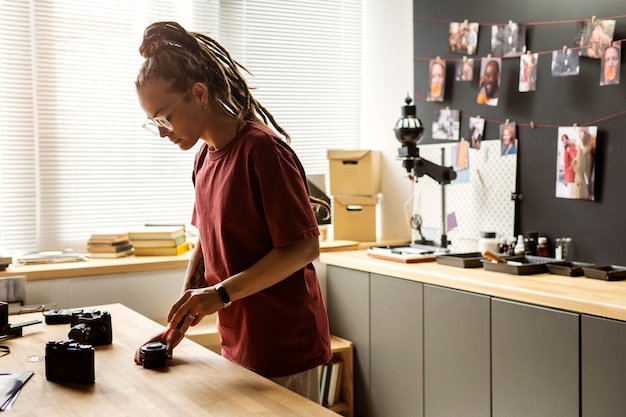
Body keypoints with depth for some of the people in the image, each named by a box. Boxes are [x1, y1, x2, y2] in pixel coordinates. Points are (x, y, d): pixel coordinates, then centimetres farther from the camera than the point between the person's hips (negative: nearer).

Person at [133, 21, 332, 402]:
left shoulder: (263, 150, -18)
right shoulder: (205, 156, 7)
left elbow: (304, 247, -20)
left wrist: (221, 293, -22)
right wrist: (179, 323, 5)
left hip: (284, 350, -7)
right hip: (237, 345, 7)